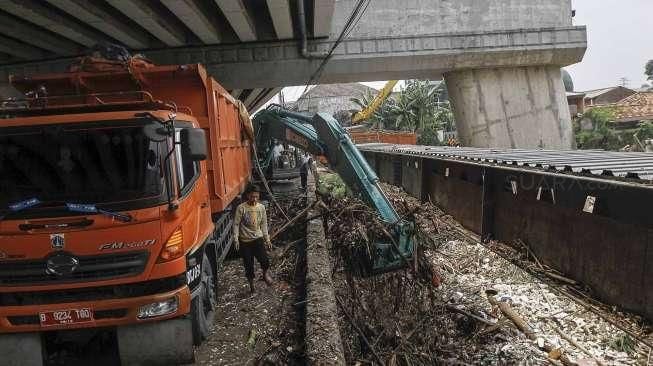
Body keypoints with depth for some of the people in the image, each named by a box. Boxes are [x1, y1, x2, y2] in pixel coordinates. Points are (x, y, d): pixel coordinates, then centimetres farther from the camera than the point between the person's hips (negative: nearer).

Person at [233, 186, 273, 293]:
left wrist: (267, 239, 9)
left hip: (258, 238, 2)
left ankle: (266, 274, 14)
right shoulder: (241, 208, -9)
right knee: (248, 264, 5)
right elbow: (236, 224, -6)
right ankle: (251, 285, 27)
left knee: (264, 260, -17)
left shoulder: (261, 207, 2)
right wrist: (236, 239, -13)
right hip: (245, 240, -1)